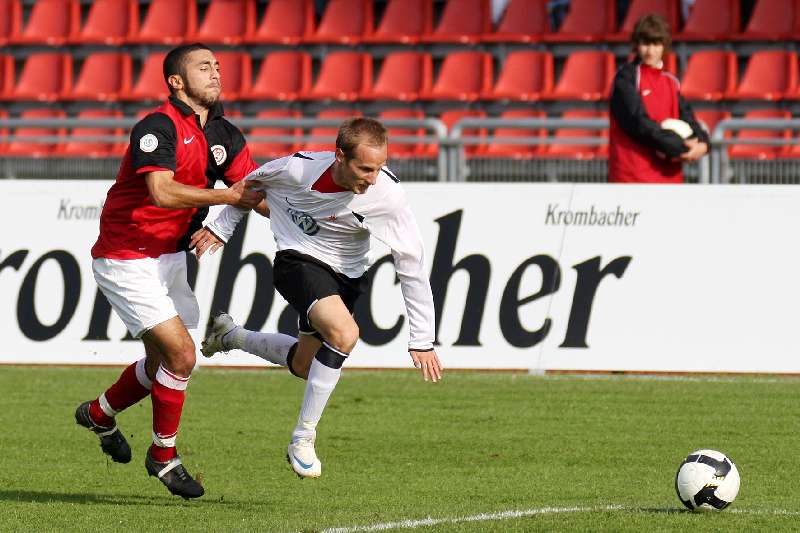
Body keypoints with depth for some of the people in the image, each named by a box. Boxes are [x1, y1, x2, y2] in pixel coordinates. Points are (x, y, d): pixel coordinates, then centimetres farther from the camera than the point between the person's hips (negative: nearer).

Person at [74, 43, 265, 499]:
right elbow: (162, 192, -33)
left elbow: (257, 192, 2)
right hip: (126, 260, -9)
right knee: (181, 354, -14)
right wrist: (228, 197, -32)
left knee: (162, 362, 17)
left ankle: (100, 413, 45)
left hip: (169, 257, 9)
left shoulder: (224, 136, 4)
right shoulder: (159, 127, -20)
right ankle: (163, 455, 5)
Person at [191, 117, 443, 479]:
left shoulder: (386, 193, -24)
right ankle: (303, 439, -16)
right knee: (344, 334, -29)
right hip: (298, 260, -4)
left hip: (346, 275, 4)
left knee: (306, 365, 17)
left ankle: (231, 336, 46)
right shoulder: (298, 169, -26)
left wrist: (422, 341, -19)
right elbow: (253, 183, -1)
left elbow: (412, 265, -18)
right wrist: (221, 228, 9)